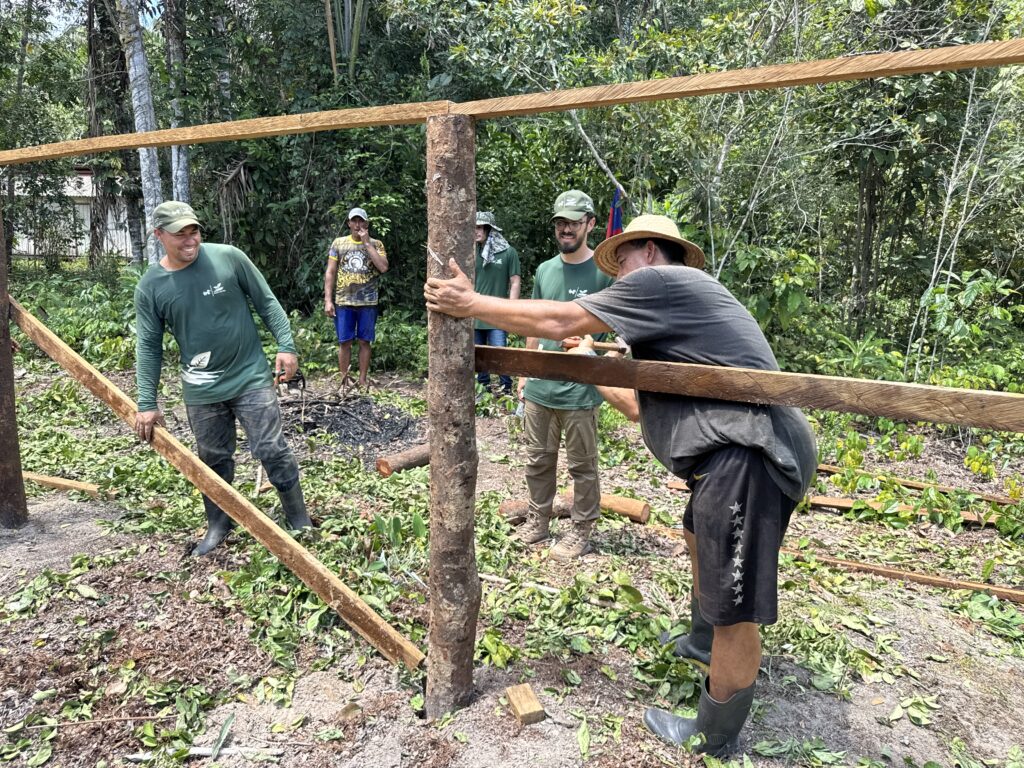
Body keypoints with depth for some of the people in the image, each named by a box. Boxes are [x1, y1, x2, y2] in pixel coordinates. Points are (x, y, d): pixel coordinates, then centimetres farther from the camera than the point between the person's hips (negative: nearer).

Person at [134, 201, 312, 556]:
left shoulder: (229, 258, -8)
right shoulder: (150, 286, -4)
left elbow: (267, 302, -1)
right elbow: (148, 346, 1)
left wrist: (286, 346, -8)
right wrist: (147, 403, -2)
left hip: (251, 377, -2)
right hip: (201, 391, 2)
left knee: (272, 451, -1)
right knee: (214, 461, 14)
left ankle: (300, 523, 15)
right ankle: (218, 525, 34)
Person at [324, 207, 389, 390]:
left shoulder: (376, 244, 5)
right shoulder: (338, 243, 7)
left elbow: (383, 267, -12)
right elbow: (330, 273, 5)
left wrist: (367, 243, -10)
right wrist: (328, 300, -3)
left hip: (368, 302, 0)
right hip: (343, 301, 1)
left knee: (364, 341, 5)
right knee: (344, 342, 3)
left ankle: (363, 379, 15)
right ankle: (344, 379, 13)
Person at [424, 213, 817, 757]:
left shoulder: (661, 280, -6)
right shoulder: (670, 322, 25)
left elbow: (557, 321, -8)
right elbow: (638, 407, 25)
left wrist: (471, 304, 2)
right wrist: (589, 364, 35)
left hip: (747, 455, -11)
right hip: (734, 451, 11)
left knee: (734, 608, 1)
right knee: (698, 534, 32)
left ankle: (716, 741, 18)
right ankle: (703, 640, 55)